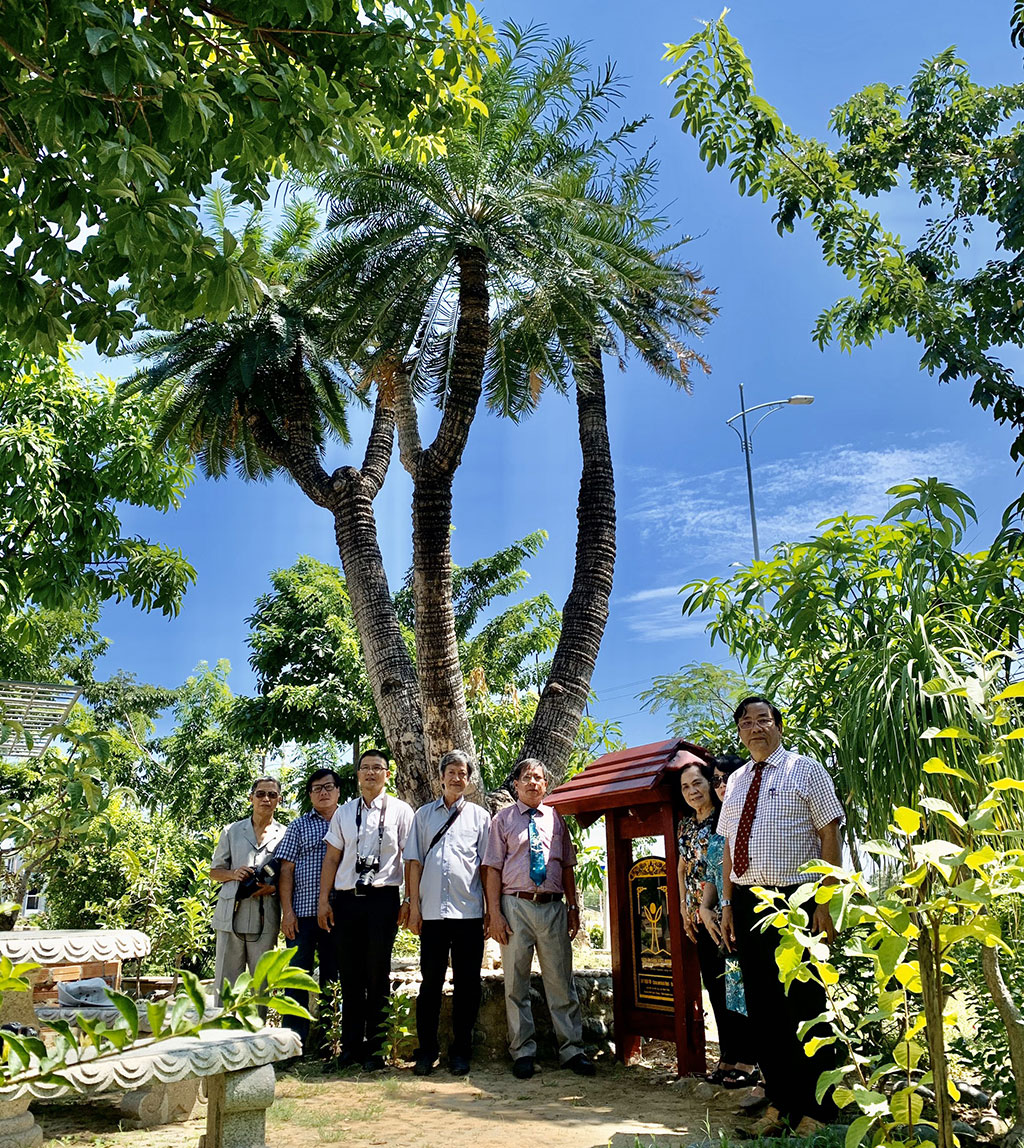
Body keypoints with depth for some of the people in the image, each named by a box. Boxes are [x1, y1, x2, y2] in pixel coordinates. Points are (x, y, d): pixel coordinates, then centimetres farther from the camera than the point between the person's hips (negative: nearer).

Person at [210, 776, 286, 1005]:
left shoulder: (284, 835, 7)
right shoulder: (232, 831, 11)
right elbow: (214, 871, 14)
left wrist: (274, 887, -11)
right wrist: (233, 874, -7)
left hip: (265, 918, -1)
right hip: (231, 915, 1)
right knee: (225, 980, 3)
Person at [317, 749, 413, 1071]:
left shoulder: (400, 811, 2)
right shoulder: (344, 812, 12)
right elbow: (332, 858, 12)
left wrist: (409, 901, -6)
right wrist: (323, 900, 7)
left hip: (382, 898, -3)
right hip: (345, 899, 3)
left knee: (378, 977, 4)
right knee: (350, 976, 9)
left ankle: (375, 1049, 15)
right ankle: (350, 1047, 20)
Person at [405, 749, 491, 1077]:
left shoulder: (479, 816, 9)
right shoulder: (424, 814, 11)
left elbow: (487, 865, 7)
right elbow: (414, 861, 9)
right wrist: (414, 905, 1)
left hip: (468, 911, 0)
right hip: (432, 911, 1)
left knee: (467, 983, 4)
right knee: (430, 982, 5)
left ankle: (461, 1052, 15)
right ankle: (426, 1051, 16)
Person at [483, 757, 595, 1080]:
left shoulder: (555, 819, 12)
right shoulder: (503, 819, 4)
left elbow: (568, 866, 14)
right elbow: (493, 868, 0)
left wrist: (573, 907, 8)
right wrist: (495, 913, -7)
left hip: (553, 907, 2)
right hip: (516, 906, -2)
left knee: (561, 981, 6)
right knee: (516, 983, 5)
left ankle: (571, 1050, 15)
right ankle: (522, 1052, 17)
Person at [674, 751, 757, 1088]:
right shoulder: (686, 825, 13)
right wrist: (684, 909, 13)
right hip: (699, 917, 7)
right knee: (714, 985, 11)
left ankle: (746, 1061, 5)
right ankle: (727, 1057, 20)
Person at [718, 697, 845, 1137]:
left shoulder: (805, 769, -2)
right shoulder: (736, 782, 13)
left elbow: (830, 837, -6)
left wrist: (826, 904, -13)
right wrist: (728, 905, 10)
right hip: (747, 903, 6)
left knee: (804, 1008, 1)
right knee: (762, 1008, 12)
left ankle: (815, 1113, 16)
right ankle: (779, 1104, 26)